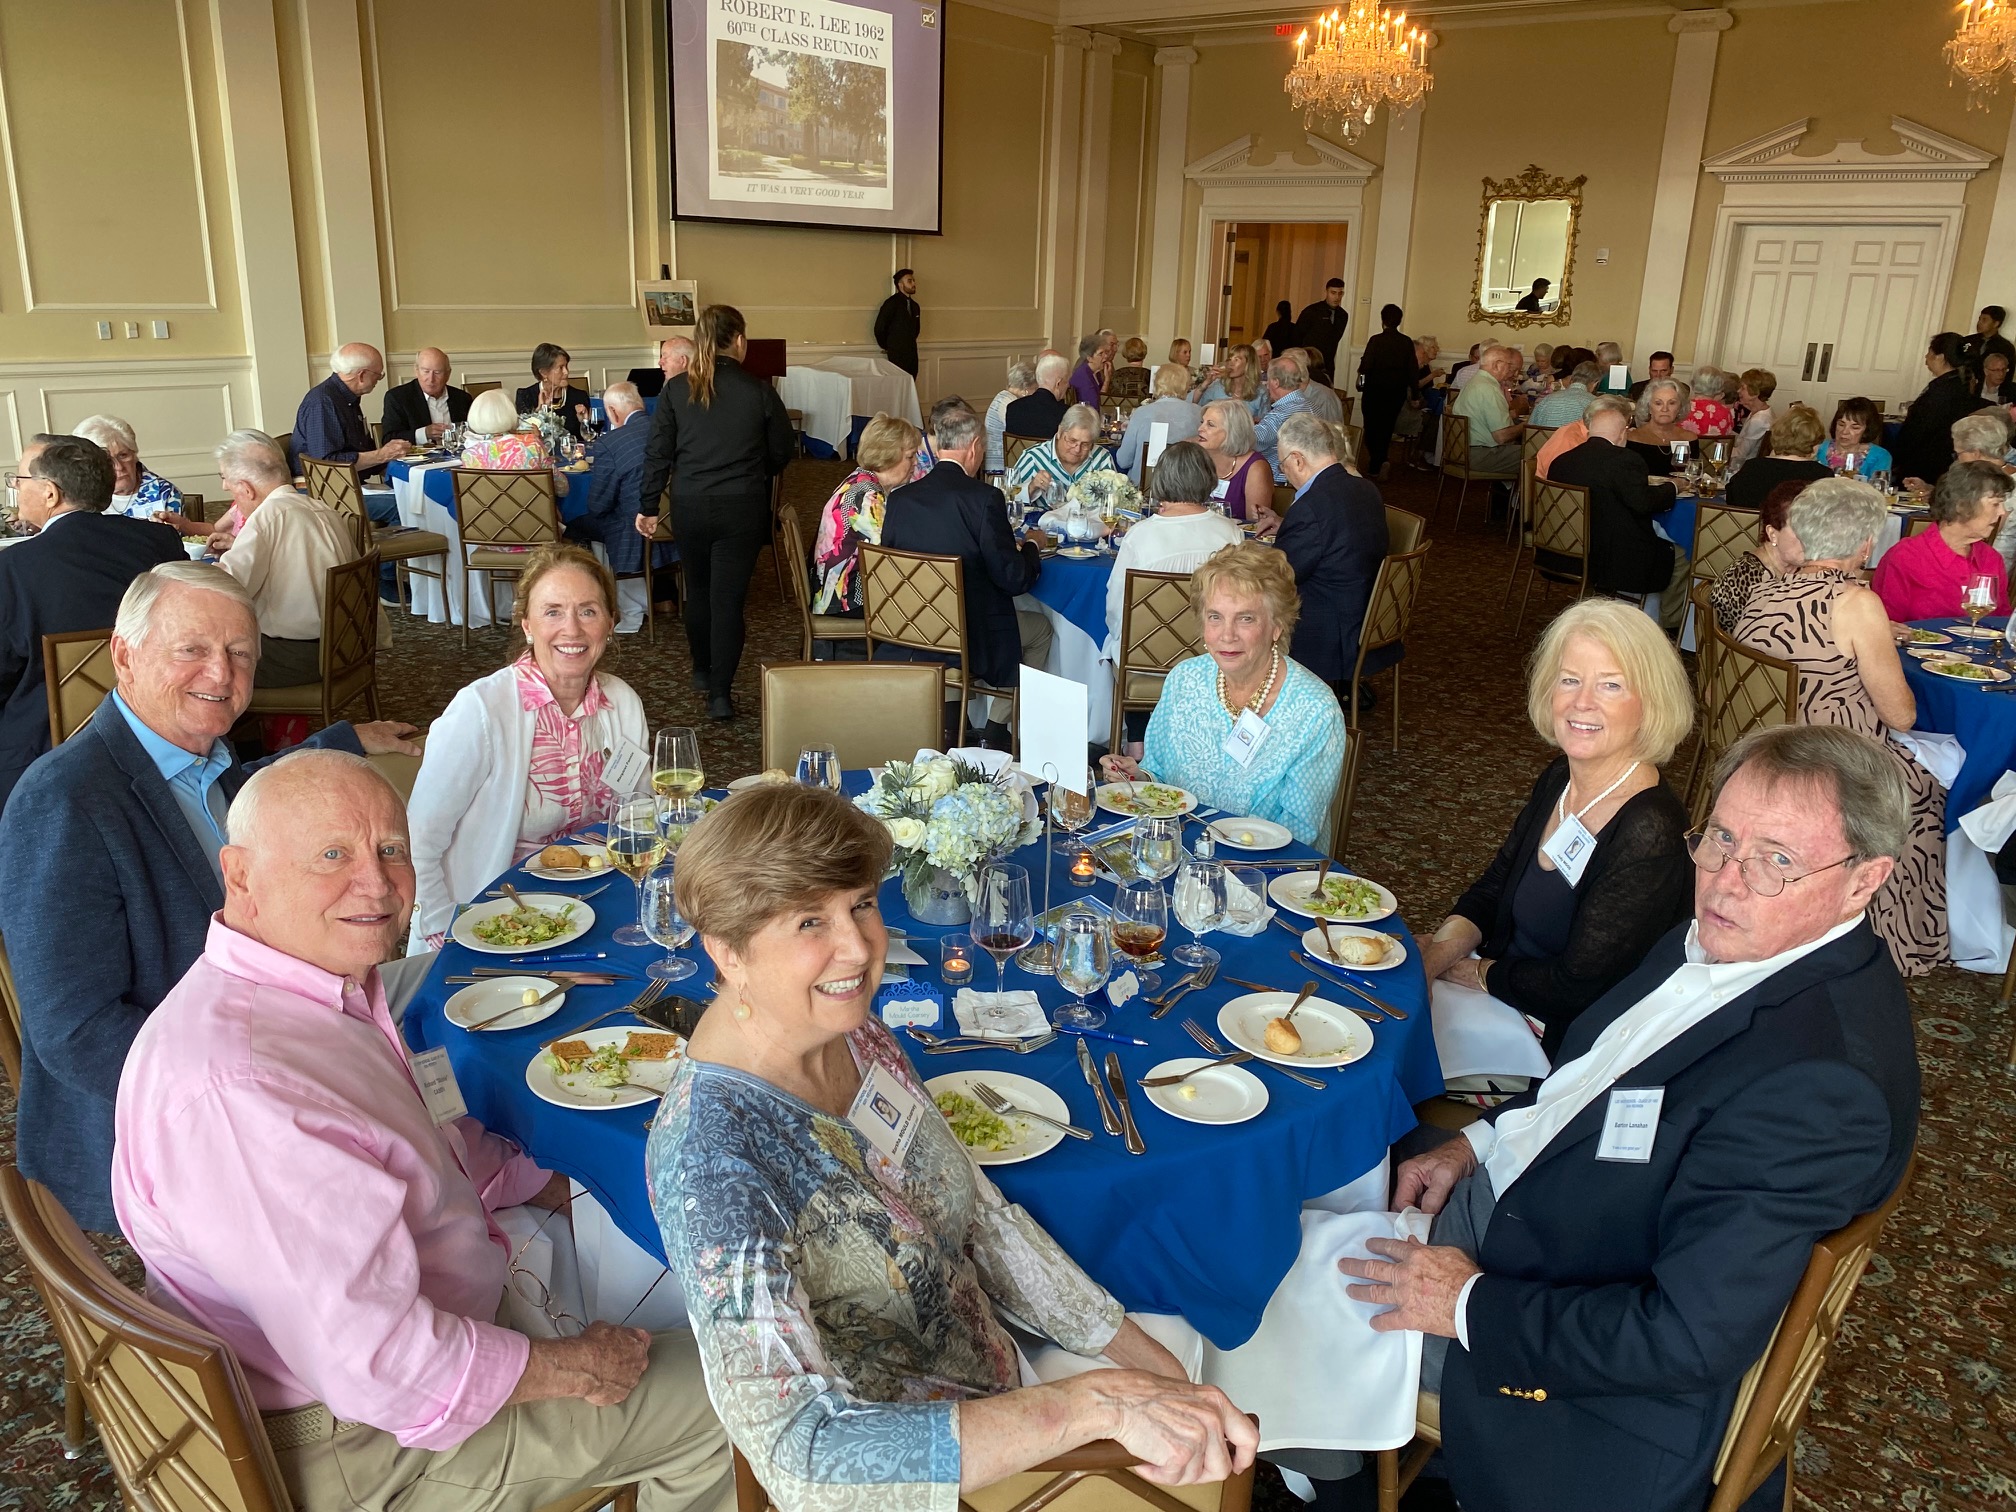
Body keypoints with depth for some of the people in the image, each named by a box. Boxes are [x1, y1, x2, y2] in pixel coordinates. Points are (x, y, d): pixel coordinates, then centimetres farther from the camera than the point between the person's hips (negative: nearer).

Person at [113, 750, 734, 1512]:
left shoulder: (334, 986, -2)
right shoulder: (235, 1083, -36)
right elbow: (385, 1372, -33)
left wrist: (560, 1183, 6)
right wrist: (572, 1368, -19)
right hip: (357, 1440, -10)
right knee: (715, 1393, -2)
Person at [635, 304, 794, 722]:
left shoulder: (676, 391, -3)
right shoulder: (759, 392, -7)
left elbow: (657, 453, -1)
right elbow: (783, 451, 2)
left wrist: (648, 506, 7)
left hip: (689, 506, 2)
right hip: (742, 507, -2)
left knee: (697, 589, 21)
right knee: (728, 597, 1)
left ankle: (702, 670, 37)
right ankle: (720, 692, -3)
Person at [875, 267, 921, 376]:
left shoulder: (915, 306, 14)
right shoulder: (892, 303, -8)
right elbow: (879, 328, -8)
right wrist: (886, 346, 3)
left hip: (912, 353, 6)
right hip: (897, 354, -6)